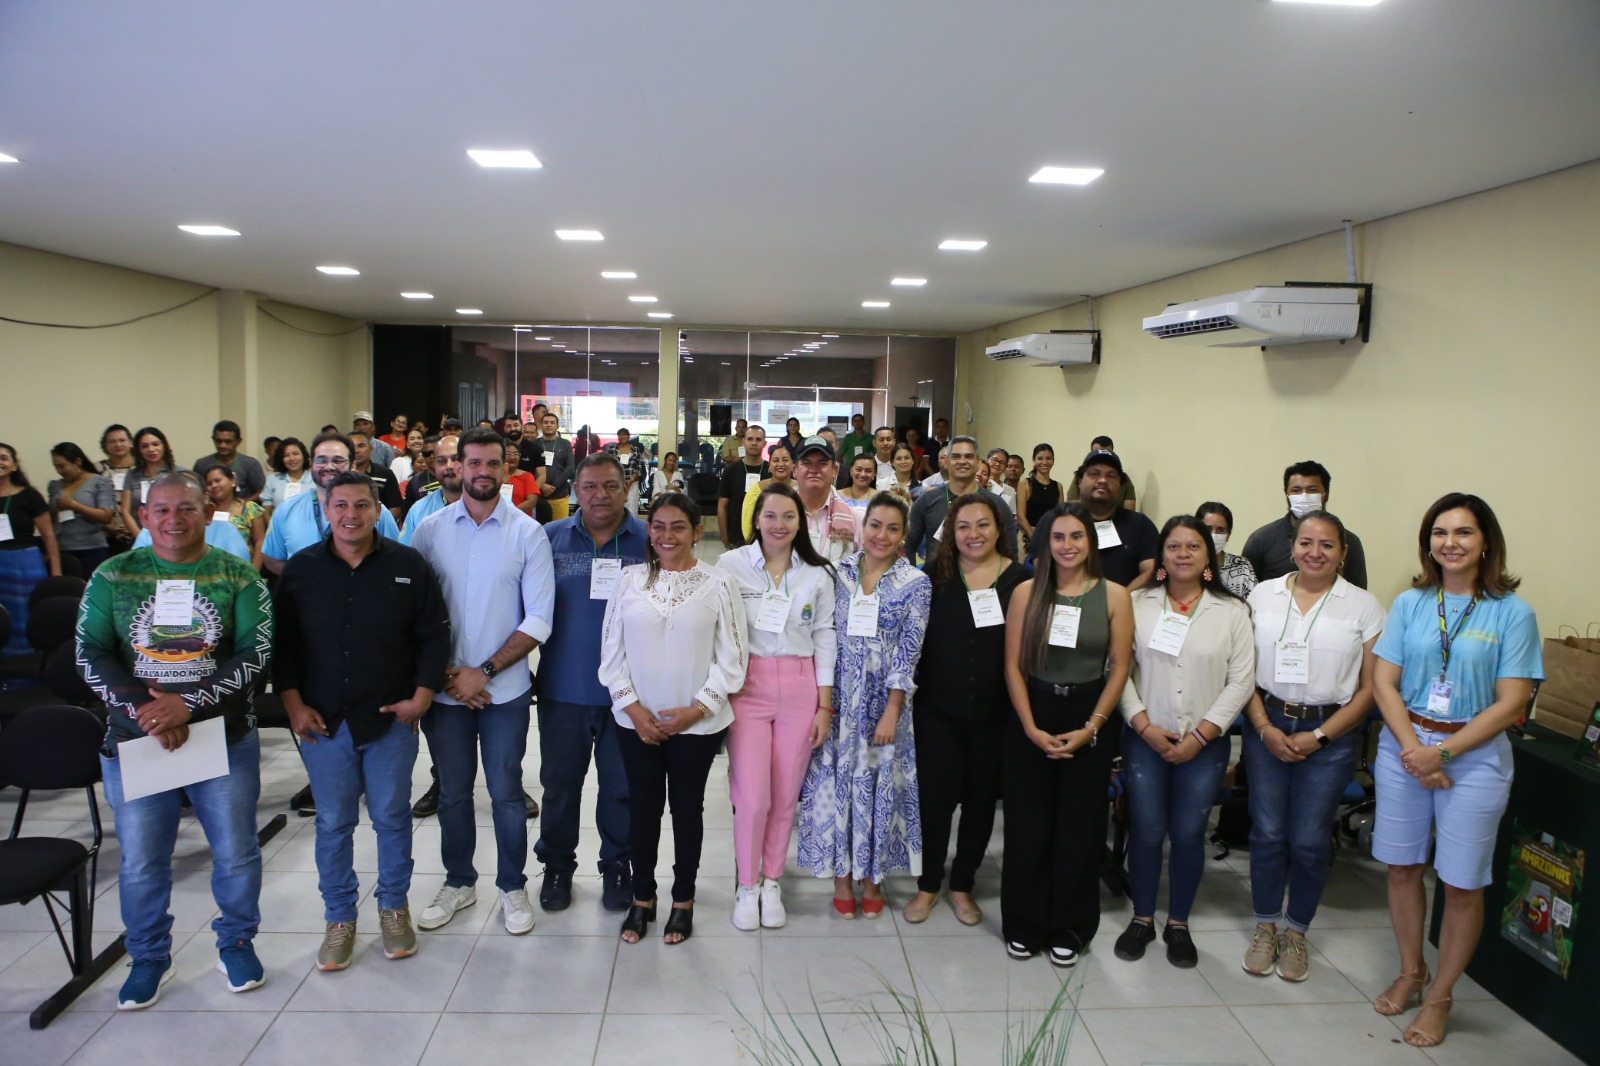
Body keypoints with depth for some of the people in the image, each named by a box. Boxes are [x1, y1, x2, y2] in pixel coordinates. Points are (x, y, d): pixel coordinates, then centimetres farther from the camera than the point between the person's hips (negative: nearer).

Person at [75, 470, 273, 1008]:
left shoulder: (238, 577, -3)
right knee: (140, 863, 12)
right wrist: (145, 711, -18)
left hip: (225, 740, -1)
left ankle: (237, 941, 33)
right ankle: (149, 958, 33)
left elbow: (257, 655, -10)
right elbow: (91, 655, -5)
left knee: (236, 853, 11)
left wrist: (189, 705, -21)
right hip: (134, 742, 1)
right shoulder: (112, 576, 1)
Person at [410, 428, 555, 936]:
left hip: (504, 689, -1)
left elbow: (538, 621, -8)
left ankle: (512, 887, 27)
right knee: (452, 793, 15)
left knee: (506, 793, 8)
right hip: (445, 688, 2)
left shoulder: (528, 533, -5)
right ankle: (458, 882, 34)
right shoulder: (430, 529, 0)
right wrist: (445, 674, -9)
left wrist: (484, 671, -12)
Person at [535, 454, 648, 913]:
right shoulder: (550, 538, 2)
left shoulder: (649, 540, -2)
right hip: (563, 686, 1)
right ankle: (557, 865, 33)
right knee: (559, 781, 14)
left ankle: (617, 866, 31)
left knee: (623, 786, 11)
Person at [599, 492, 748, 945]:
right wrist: (633, 707, -7)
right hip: (637, 720, 2)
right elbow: (612, 649, 2)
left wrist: (697, 709, -11)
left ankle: (683, 900, 27)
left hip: (697, 722, -1)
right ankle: (642, 898, 28)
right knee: (643, 806, 11)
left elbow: (731, 658, -4)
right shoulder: (630, 579, 0)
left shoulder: (717, 584, -5)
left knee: (687, 807, 11)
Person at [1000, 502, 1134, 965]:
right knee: (1026, 826, 5)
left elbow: (1120, 667, -3)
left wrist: (1089, 728, -10)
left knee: (1079, 828, 7)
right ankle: (1024, 926, 21)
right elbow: (1013, 664, -2)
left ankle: (1069, 929, 23)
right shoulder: (1027, 592, -1)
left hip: (1090, 720, 0)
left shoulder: (1114, 596, -2)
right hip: (1031, 720, 1)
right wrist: (1030, 727, -10)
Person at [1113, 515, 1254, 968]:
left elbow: (1241, 681, -3)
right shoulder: (1138, 604, 1)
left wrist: (1199, 736, -9)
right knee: (1146, 832, 5)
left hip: (1204, 745, 0)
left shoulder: (1232, 611, 1)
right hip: (1146, 740, 0)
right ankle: (1142, 919, 24)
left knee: (1189, 834, 6)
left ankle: (1178, 923, 25)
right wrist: (1145, 726, -11)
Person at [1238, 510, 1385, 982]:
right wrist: (1265, 727, -8)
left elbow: (1369, 687, -4)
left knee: (1309, 839, 5)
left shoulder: (1364, 606, -2)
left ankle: (1296, 932, 25)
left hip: (1330, 734, -1)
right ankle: (1265, 927, 25)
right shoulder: (1262, 595, 3)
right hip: (1268, 726, 2)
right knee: (1267, 831, 6)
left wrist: (1318, 736, -10)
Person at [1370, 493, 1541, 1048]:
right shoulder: (1410, 603, 2)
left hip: (1474, 754, -2)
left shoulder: (1512, 612, -6)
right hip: (1404, 745, 3)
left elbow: (1511, 702, -9)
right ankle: (1410, 973, 32)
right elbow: (1384, 681, 0)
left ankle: (1439, 998, 22)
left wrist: (1442, 752, -15)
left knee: (1462, 885, 4)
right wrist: (1412, 749, -12)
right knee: (1402, 868, 11)